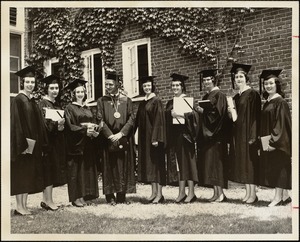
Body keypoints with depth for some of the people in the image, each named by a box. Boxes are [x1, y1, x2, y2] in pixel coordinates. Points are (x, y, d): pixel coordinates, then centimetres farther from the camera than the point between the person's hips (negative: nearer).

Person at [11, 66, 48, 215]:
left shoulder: (32, 101, 14)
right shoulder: (18, 100, -8)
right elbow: (16, 123, -15)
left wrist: (41, 145, 9)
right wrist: (24, 142, -21)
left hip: (33, 144, 8)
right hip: (22, 144, -8)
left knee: (29, 175, 9)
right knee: (20, 174, -3)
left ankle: (24, 206, 15)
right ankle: (19, 207, 3)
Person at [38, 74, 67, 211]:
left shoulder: (57, 105, 17)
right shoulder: (43, 104, -7)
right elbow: (43, 123, -16)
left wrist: (61, 125, 1)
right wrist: (56, 123, -30)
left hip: (57, 141, 8)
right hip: (48, 140, -8)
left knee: (54, 170, 8)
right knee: (49, 168, -9)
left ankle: (46, 200, 14)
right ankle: (48, 200, -5)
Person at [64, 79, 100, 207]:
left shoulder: (87, 109, 17)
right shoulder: (70, 108, -2)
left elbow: (93, 123, 15)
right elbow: (70, 126, -11)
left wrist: (96, 130, -8)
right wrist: (84, 130, -20)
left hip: (88, 144, 6)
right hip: (76, 144, -6)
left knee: (88, 169, 5)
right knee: (76, 170, -5)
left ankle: (85, 196, 10)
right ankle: (76, 197, -1)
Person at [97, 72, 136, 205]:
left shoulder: (126, 100, 7)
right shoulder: (102, 101, 6)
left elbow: (131, 118, 0)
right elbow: (100, 120, -2)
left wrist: (121, 133, -12)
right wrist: (110, 135, -13)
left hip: (124, 138, 1)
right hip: (108, 139, -1)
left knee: (124, 167, 2)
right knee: (110, 167, 0)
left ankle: (122, 195, 10)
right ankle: (110, 196, 6)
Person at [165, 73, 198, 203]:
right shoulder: (170, 103, 15)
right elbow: (165, 118, 12)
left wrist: (181, 114, -23)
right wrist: (171, 113, -7)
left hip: (184, 134, -5)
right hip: (173, 136, 5)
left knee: (187, 161, -4)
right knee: (178, 163, 5)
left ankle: (191, 193, 0)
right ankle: (182, 192, 10)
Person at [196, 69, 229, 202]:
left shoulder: (219, 95, -9)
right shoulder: (206, 96, 17)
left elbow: (218, 113, -18)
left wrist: (203, 111, -17)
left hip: (215, 134, -9)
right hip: (206, 134, 9)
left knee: (215, 162, -9)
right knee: (209, 163, 8)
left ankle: (220, 193, -5)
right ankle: (216, 192, 12)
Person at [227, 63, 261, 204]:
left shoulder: (252, 94, -8)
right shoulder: (236, 97, 14)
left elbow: (255, 116, -14)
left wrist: (253, 135, -19)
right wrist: (231, 113, -2)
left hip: (248, 132, -7)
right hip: (238, 133, 7)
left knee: (250, 160, -4)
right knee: (242, 163, 8)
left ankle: (253, 194, 2)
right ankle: (248, 192, 15)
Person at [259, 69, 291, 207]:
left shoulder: (280, 102, -12)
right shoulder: (267, 102, 13)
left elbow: (281, 123, -17)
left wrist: (273, 141, -21)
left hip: (278, 141, -9)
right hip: (268, 141, 9)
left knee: (278, 167, -4)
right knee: (273, 168, 10)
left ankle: (278, 197, 1)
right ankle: (285, 196, 17)